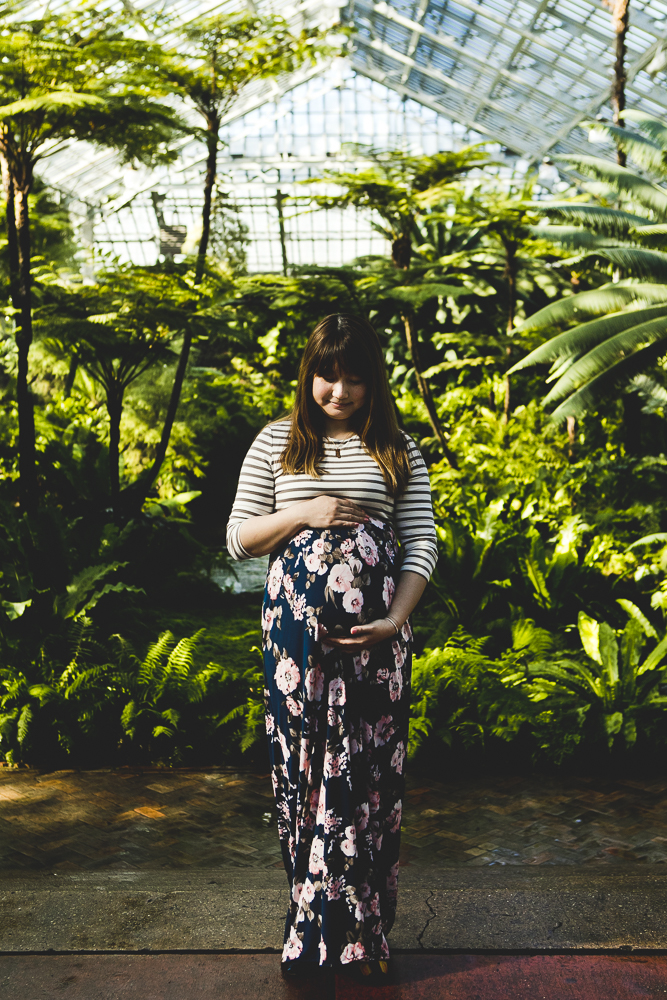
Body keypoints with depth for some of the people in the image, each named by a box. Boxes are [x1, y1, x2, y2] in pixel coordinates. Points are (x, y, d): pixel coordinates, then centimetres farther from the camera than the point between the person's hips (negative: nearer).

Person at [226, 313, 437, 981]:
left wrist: (395, 619, -10)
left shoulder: (398, 451, 9)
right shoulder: (277, 443, 10)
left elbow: (422, 542, 5)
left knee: (368, 770, 2)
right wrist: (307, 513, -8)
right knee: (303, 767, 4)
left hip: (374, 631, 0)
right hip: (296, 628, 0)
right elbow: (238, 539, 8)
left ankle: (363, 936, 17)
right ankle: (311, 931, 19)